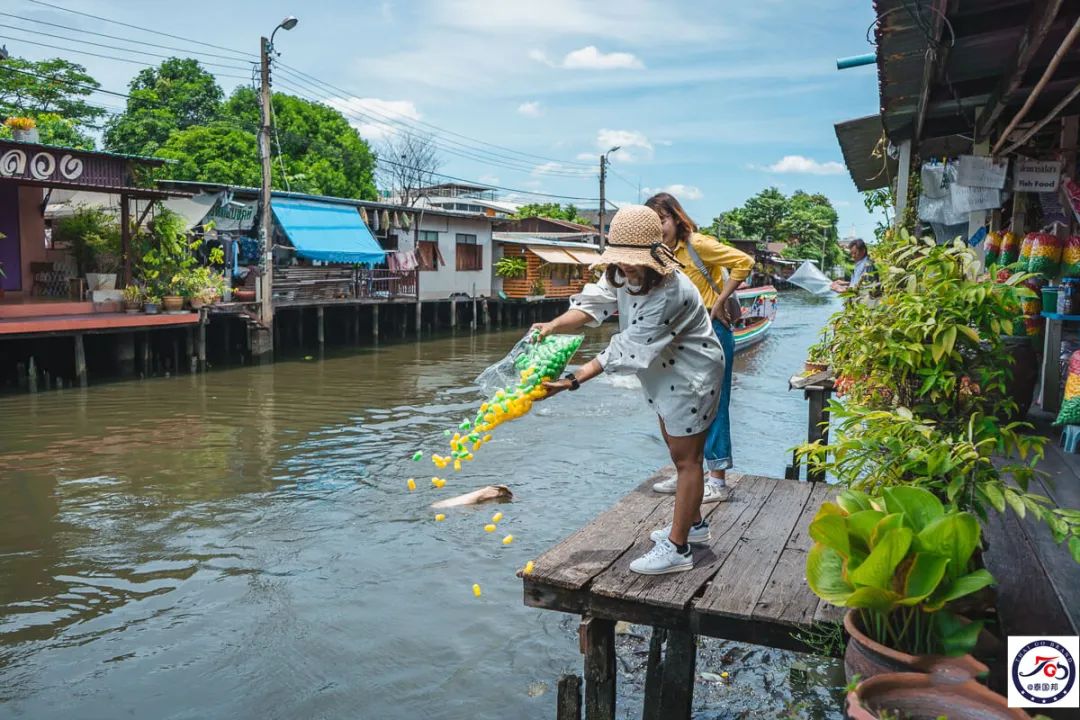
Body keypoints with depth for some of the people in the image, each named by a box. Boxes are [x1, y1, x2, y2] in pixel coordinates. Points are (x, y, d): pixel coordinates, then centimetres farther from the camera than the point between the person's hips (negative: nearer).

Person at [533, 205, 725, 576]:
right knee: (678, 451, 20)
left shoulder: (670, 295, -34)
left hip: (691, 377, -9)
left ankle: (677, 548, 7)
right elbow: (593, 302, -17)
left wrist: (572, 381, -38)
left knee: (686, 459, -2)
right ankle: (692, 523, 38)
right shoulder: (621, 274, -6)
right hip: (666, 376, 9)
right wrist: (553, 326, -36)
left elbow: (628, 350, -35)